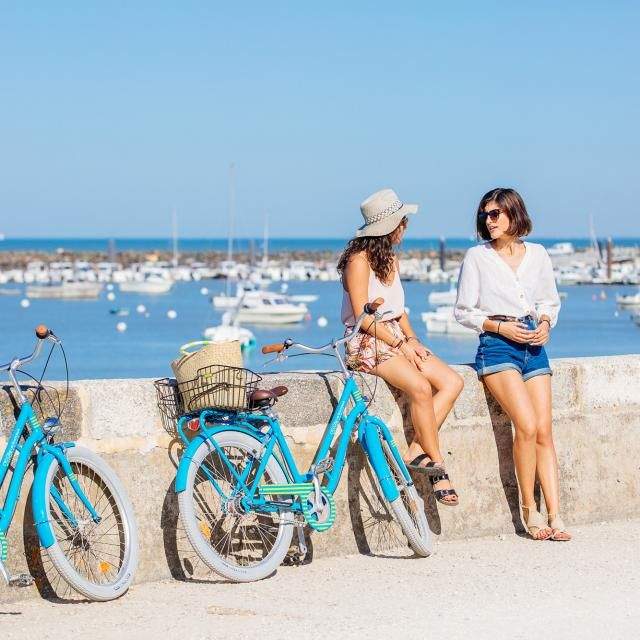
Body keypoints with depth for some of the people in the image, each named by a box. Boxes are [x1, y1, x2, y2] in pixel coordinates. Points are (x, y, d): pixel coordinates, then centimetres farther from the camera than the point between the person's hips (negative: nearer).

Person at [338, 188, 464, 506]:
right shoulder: (359, 260, -10)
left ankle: (417, 452, -18)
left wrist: (413, 340, 4)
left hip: (397, 339, 9)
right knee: (420, 386, -31)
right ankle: (436, 465, -20)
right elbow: (363, 317, -15)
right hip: (367, 343, -9)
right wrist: (400, 345, -15)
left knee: (452, 381, -12)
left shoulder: (390, 259, 17)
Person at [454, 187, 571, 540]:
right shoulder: (477, 257, 3)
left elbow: (550, 301, 20)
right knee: (527, 426, -19)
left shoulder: (538, 255, 11)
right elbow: (464, 311, 3)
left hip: (534, 345, 4)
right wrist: (501, 327, -10)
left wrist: (545, 324, -1)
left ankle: (554, 517, -7)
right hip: (497, 347, -3)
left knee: (544, 432, -5)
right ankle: (529, 510, -6)